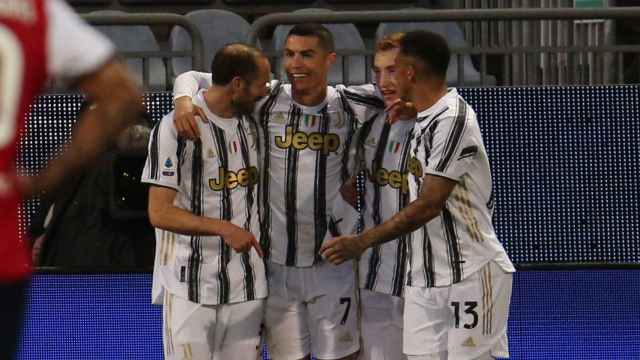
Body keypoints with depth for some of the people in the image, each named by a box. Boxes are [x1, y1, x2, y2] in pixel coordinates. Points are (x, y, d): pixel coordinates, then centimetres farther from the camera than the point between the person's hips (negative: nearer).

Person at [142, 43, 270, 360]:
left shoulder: (252, 122, 10)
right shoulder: (175, 128, -12)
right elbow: (159, 213, -15)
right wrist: (223, 228, -23)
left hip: (245, 285, 6)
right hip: (190, 287, -6)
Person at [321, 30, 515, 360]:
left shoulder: (453, 120, -17)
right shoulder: (425, 120, 14)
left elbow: (429, 205, -21)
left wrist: (361, 242, -16)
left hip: (471, 275, -9)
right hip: (424, 280, 9)